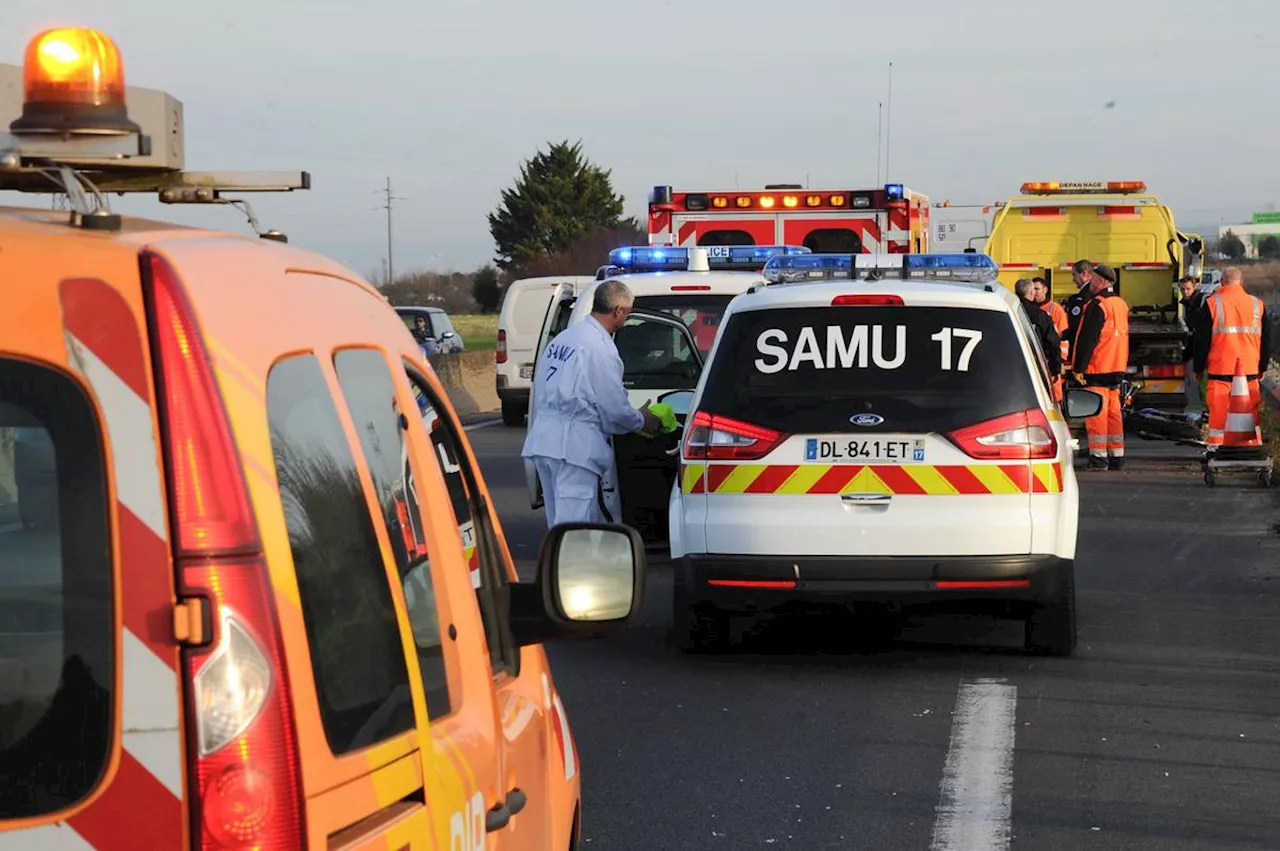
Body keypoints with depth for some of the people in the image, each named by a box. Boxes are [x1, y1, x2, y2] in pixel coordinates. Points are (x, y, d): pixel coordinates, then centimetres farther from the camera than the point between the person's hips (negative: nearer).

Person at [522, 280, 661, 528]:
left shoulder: (561, 339, 16)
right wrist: (642, 421, 10)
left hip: (542, 441, 9)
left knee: (559, 521, 15)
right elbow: (614, 408, -10)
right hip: (574, 446, -9)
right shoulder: (600, 348, -12)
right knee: (574, 522, -8)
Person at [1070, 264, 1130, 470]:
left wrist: (1078, 368, -14)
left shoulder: (1097, 305, -15)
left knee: (1096, 411, -5)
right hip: (1117, 368, 8)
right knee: (1113, 411, 11)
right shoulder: (1121, 304, 13)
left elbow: (1087, 339, -18)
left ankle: (1098, 456, -7)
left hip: (1096, 369, -8)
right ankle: (1116, 456, 13)